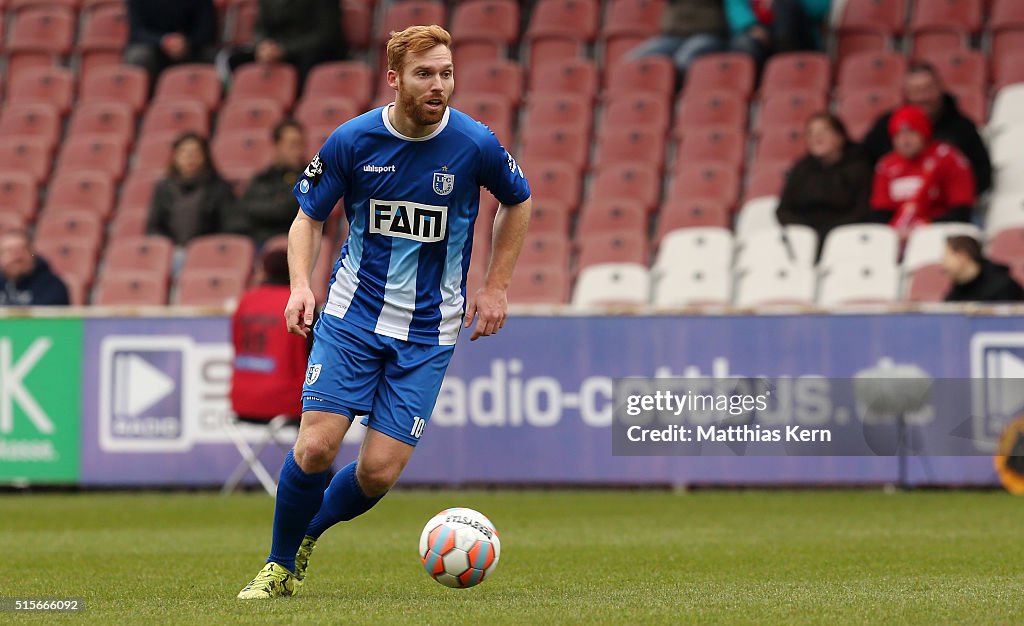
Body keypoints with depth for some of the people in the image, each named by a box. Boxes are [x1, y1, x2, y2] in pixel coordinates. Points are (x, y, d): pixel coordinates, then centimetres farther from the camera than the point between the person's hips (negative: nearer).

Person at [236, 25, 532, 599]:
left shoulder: (476, 145, -9)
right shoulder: (352, 140, -8)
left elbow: (519, 203, 12)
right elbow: (309, 218, 5)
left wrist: (496, 287, 7)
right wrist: (301, 284, -13)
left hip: (429, 332, 0)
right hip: (352, 316, 0)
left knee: (380, 471, -7)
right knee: (316, 446, -13)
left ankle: (310, 529, 25)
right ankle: (280, 565, 10)